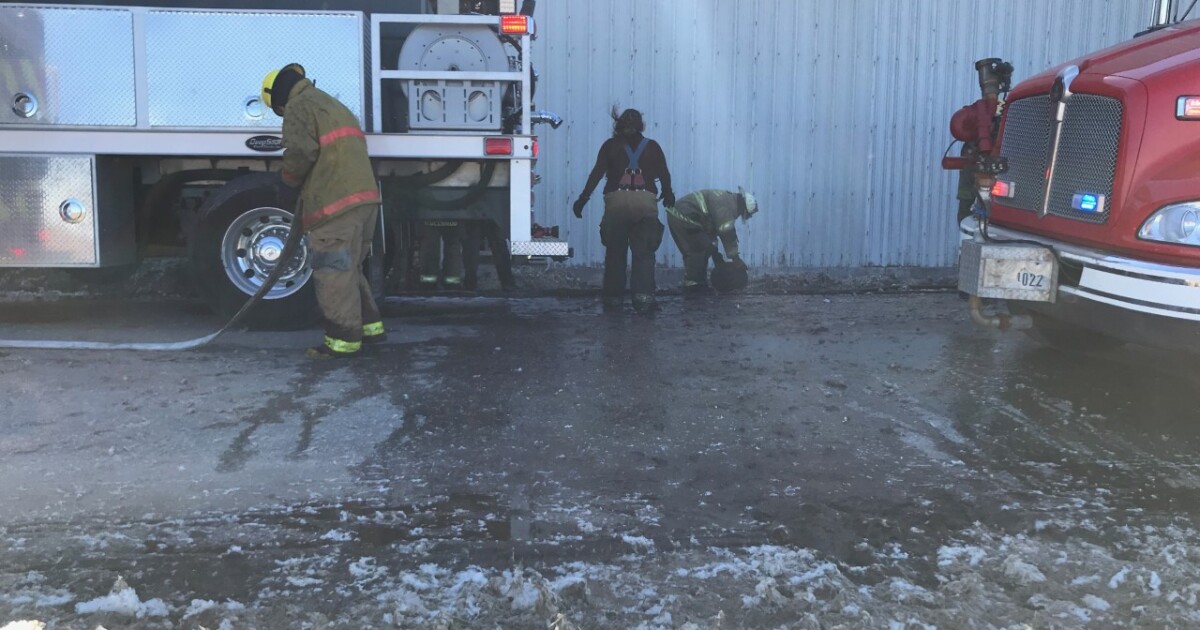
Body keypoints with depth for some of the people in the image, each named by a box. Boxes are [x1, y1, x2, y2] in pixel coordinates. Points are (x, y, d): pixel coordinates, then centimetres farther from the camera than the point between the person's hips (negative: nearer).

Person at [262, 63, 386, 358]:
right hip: (365, 198, 10)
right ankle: (370, 325, 23)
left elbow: (301, 152, -16)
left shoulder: (299, 106, -1)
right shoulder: (332, 105, 29)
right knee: (348, 268, 19)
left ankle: (344, 339, -2)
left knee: (334, 271, -4)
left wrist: (288, 182, 3)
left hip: (336, 204, -9)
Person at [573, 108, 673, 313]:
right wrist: (668, 195, 28)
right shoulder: (652, 146, 14)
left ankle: (614, 297, 11)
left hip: (616, 200, 0)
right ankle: (643, 296, -11)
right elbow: (664, 174, 11)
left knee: (615, 251, 9)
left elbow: (597, 173, 3)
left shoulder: (611, 145, 12)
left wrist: (583, 198, 4)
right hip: (645, 201, 0)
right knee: (644, 253, 1)